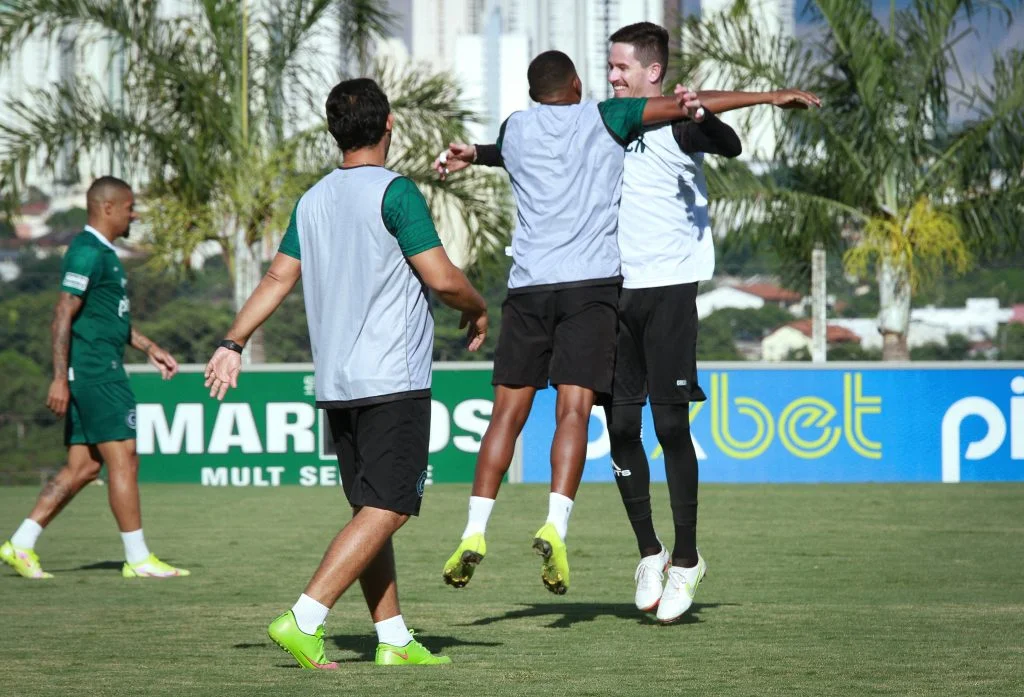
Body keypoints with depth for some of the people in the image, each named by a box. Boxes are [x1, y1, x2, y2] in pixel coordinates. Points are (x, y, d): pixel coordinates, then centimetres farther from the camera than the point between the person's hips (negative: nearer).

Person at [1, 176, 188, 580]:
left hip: (102, 373, 11)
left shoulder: (103, 253, 19)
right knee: (123, 459, -8)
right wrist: (59, 378, -22)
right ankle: (138, 559, -5)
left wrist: (148, 348, 25)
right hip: (95, 374, -11)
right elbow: (63, 316, -18)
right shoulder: (87, 253, -13)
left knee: (83, 467, 8)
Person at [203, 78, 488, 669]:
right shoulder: (395, 192, -10)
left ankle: (394, 638, 13)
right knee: (388, 509, -8)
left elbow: (278, 278, 9)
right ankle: (304, 621, -18)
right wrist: (478, 310, 6)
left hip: (336, 385, 8)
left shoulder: (313, 200, 10)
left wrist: (234, 343, 15)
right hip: (393, 380, -8)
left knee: (372, 509, 12)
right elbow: (442, 277, -12)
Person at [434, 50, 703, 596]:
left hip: (528, 285, 2)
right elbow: (676, 106, -1)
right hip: (592, 284, -2)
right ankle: (555, 524, -26)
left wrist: (472, 155, 55)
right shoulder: (603, 119, 9)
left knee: (508, 411, 5)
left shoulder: (514, 129, 16)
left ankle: (474, 531, -4)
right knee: (573, 408, -10)